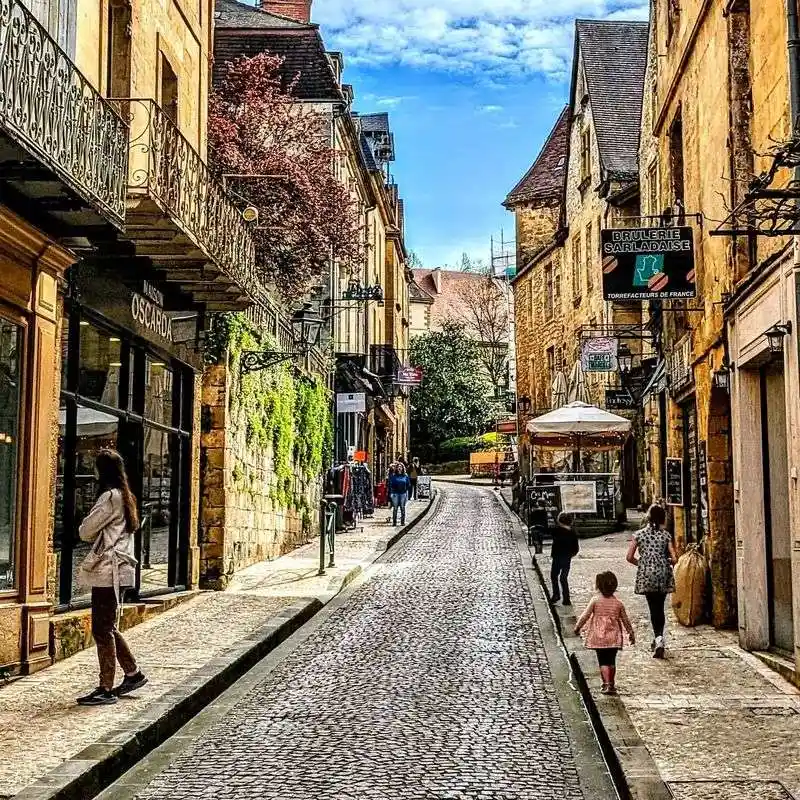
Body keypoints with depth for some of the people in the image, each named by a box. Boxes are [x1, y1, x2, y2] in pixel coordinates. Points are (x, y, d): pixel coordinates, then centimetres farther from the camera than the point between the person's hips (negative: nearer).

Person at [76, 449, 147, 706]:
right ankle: (133, 673, 24)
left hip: (107, 570, -10)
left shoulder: (110, 497, -14)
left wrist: (92, 535, 9)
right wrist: (98, 537, 5)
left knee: (102, 630, -5)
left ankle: (106, 689, -3)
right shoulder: (125, 496, 16)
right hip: (117, 569, 10)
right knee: (107, 628, 17)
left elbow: (85, 531, -10)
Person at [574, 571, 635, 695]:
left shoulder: (595, 600, -7)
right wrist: (631, 633, 20)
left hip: (599, 637, -2)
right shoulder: (618, 603, 0)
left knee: (603, 661, 2)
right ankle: (612, 685, 17)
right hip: (614, 637, 2)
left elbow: (585, 615, -5)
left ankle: (607, 684, -11)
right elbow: (625, 620, 7)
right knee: (612, 661, 13)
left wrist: (578, 627, 8)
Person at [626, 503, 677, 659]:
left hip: (647, 575, -1)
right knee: (660, 607, 14)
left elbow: (630, 557, -1)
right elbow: (674, 558, -6)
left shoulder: (639, 534, 0)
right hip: (663, 575, 1)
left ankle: (658, 639, -12)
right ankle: (659, 639, 17)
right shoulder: (666, 535, -1)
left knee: (654, 608, 2)